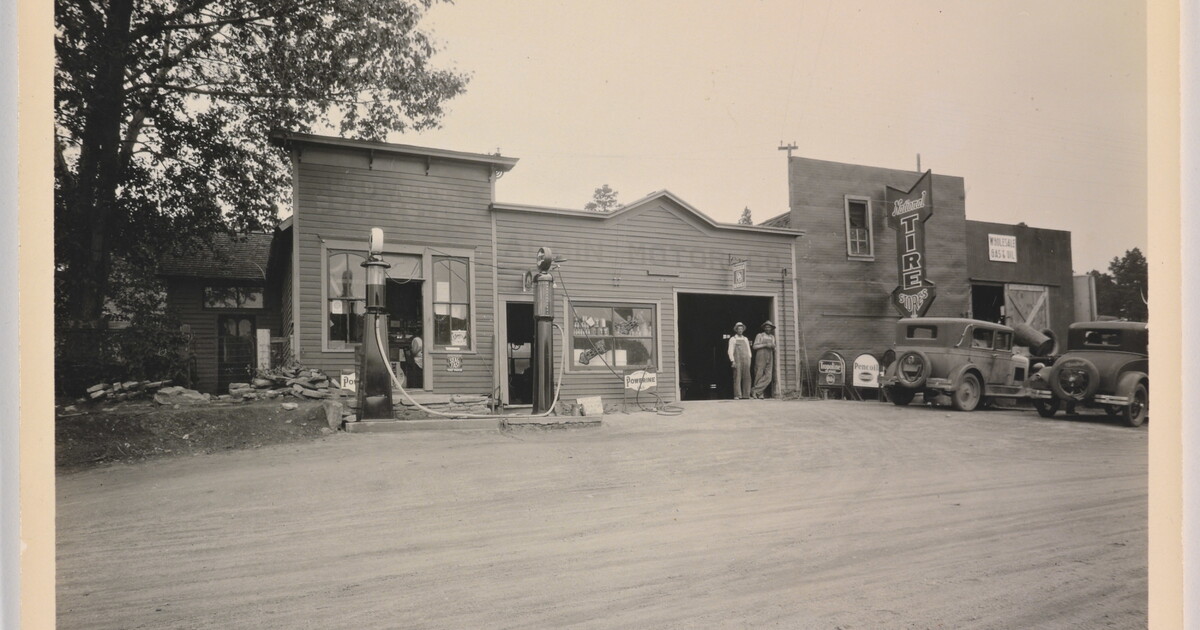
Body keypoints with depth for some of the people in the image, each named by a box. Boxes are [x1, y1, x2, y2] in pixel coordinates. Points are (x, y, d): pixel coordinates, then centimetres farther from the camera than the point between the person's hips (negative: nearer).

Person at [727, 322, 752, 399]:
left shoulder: (745, 339, 18)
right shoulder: (732, 339, 6)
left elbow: (748, 350, 18)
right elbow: (730, 351, 0)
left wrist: (749, 361, 8)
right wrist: (732, 361, -11)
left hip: (745, 360, 4)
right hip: (737, 360, -4)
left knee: (747, 377, -3)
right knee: (737, 377, -9)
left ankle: (746, 395, 0)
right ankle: (737, 395, -10)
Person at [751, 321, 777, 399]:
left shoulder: (772, 337, 17)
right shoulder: (759, 335, 2)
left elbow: (774, 349, 18)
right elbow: (755, 346, -5)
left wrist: (773, 346, -6)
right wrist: (765, 345, -15)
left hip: (769, 358, 4)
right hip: (760, 357, -4)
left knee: (768, 377, -11)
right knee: (759, 375, -3)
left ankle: (756, 390, -6)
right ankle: (760, 394, 9)